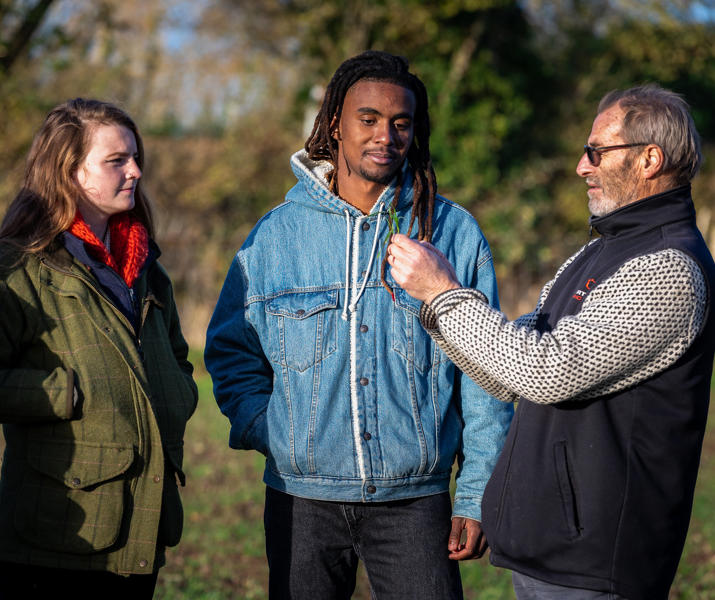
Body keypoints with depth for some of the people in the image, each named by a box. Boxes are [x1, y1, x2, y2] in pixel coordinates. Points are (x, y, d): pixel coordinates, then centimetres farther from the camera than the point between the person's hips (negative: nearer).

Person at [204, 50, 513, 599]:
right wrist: (270, 436, -4)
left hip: (416, 500, -1)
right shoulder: (276, 235, 4)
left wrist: (477, 496, -2)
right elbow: (232, 353, 12)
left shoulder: (455, 234, 1)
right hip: (302, 499, 1)